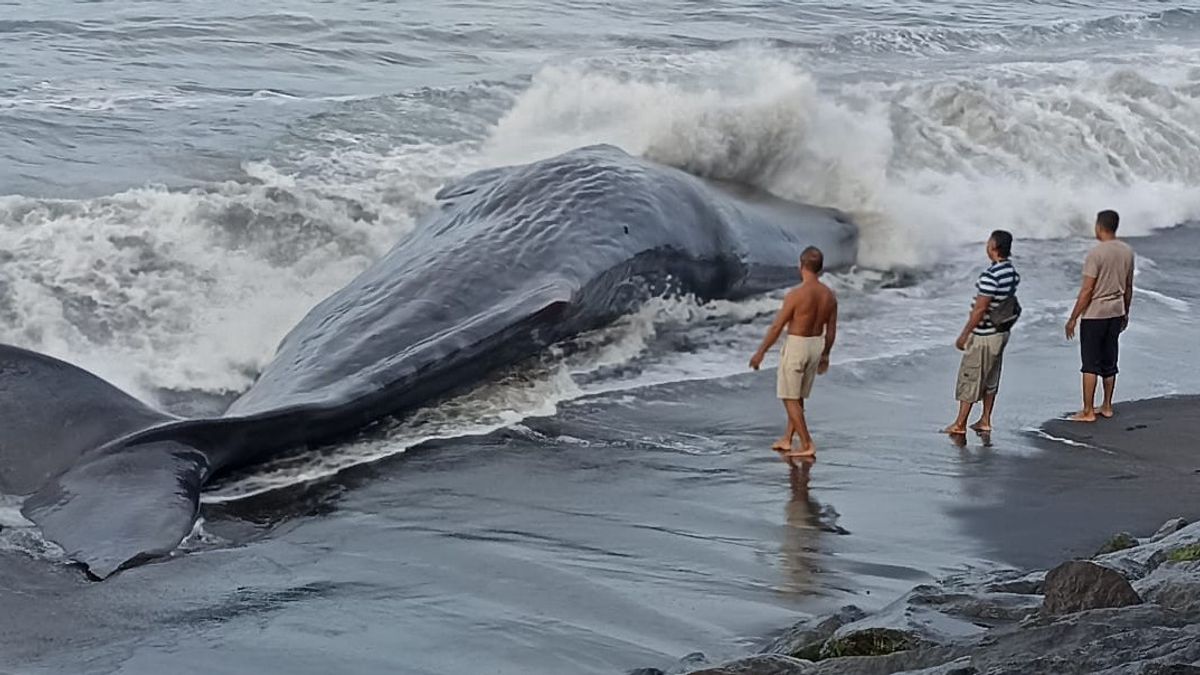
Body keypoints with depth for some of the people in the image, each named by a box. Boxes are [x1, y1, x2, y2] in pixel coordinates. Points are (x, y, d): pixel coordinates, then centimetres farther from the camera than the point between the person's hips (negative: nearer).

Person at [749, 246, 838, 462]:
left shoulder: (796, 294, -20)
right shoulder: (829, 295, -1)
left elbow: (777, 327, -15)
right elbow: (831, 330, 8)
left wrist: (760, 352, -6)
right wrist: (825, 355, 22)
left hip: (796, 346, -7)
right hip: (816, 346, 7)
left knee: (790, 398, 1)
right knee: (798, 397, 19)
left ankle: (807, 445, -4)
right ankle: (787, 439, 28)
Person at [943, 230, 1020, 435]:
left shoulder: (990, 275, -25)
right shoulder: (1012, 272, 2)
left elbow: (980, 309, -23)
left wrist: (964, 335, -16)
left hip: (983, 335, -8)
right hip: (1002, 332, 8)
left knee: (969, 379, 1)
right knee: (990, 379, 17)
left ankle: (960, 424, 7)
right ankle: (985, 421, 23)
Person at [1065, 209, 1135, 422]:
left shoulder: (1096, 253, -18)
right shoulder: (1127, 252, 3)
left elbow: (1087, 290, -18)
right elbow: (1128, 287, 12)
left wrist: (1072, 319, -11)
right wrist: (1125, 313, 24)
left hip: (1094, 314, -7)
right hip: (1116, 313, 7)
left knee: (1090, 364, -1)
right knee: (1109, 362, 16)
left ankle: (1088, 411, 1)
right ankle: (1107, 407, 23)